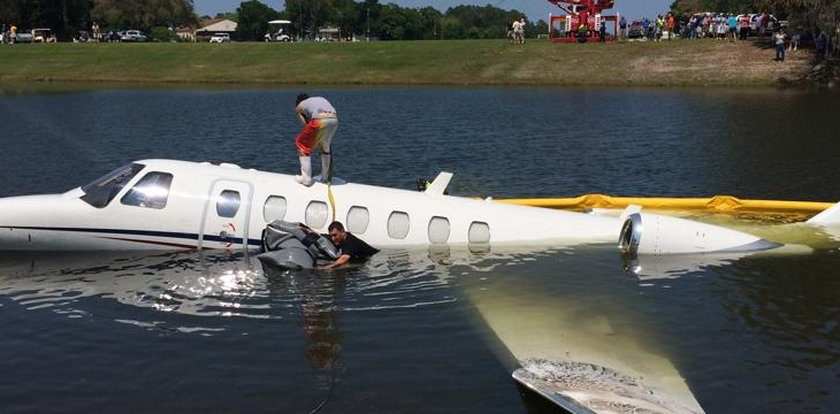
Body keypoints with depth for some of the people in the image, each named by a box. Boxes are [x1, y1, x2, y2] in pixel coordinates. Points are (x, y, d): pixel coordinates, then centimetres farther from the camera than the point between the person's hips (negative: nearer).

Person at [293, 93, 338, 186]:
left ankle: (306, 178, 11)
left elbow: (306, 125, 21)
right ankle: (326, 177, 32)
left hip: (319, 120, -4)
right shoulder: (321, 99, 39)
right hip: (334, 120, 5)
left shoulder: (298, 107, 27)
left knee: (301, 144, 16)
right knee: (325, 146, 29)